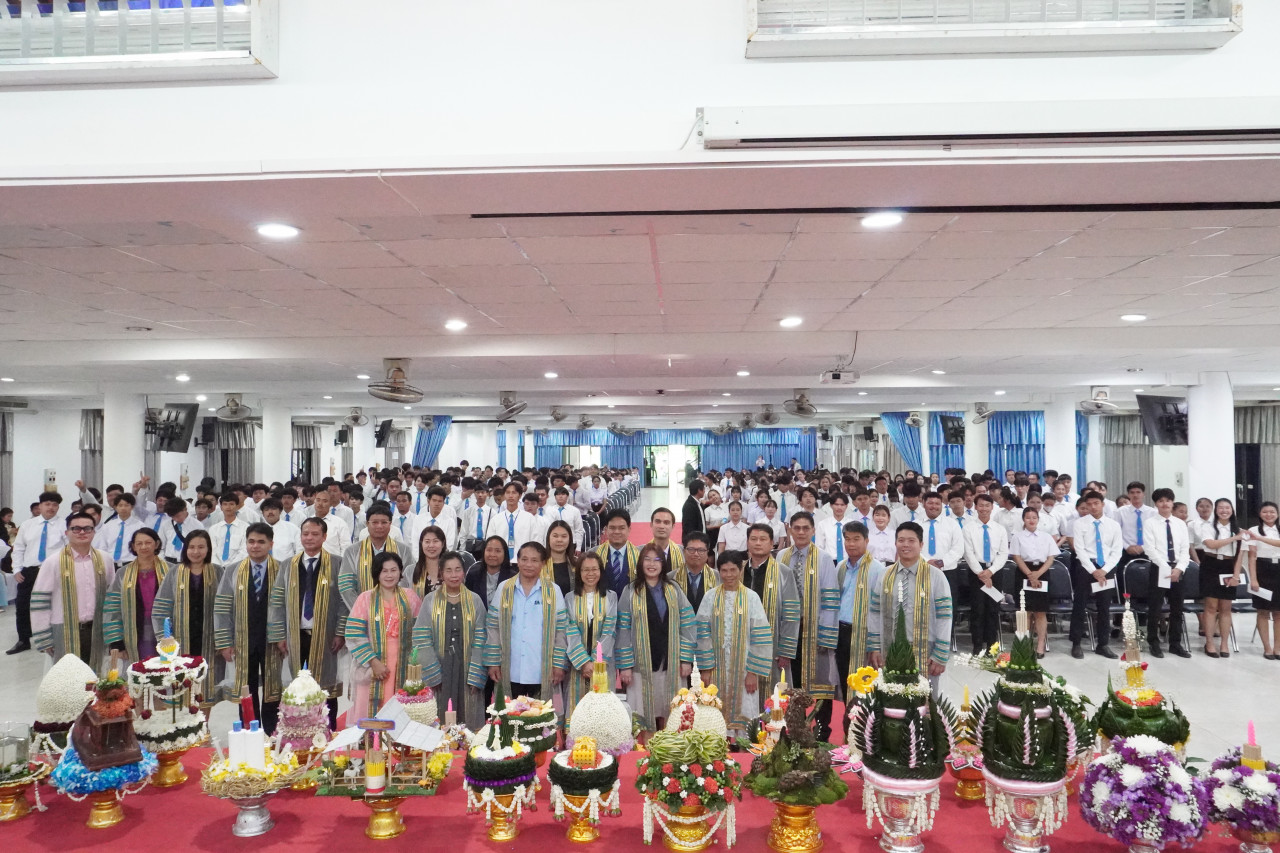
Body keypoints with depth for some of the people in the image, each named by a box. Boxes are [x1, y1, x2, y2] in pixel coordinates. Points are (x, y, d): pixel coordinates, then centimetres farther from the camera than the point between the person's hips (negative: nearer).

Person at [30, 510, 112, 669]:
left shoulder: (104, 559, 5)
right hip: (64, 632, -3)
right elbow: (39, 601, -4)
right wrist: (43, 638, -5)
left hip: (95, 630, 3)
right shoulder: (54, 561, -5)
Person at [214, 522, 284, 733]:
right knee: (247, 693, 11)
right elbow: (222, 608, 2)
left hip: (272, 642, -2)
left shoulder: (281, 571, -5)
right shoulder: (232, 572, 2)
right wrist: (224, 642, -2)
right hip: (244, 642, 2)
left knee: (272, 692, 7)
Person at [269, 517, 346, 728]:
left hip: (325, 636, -2)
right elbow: (277, 602, 6)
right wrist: (279, 636, -1)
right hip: (295, 636, 2)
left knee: (327, 688, 5)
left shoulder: (337, 564, 0)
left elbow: (344, 599, -3)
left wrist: (340, 632, -8)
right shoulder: (288, 566, 8)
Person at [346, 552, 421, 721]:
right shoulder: (366, 598, 0)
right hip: (373, 668, -1)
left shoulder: (410, 596, 6)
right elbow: (354, 635, -5)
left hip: (402, 667, 2)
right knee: (372, 714, 0)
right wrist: (373, 661, -11)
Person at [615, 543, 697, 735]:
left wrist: (686, 659, -3)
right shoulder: (631, 592, 0)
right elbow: (623, 630, -2)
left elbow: (687, 626, 4)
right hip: (641, 665, -2)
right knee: (643, 719, 2)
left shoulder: (674, 590, 6)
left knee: (669, 718, 7)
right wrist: (625, 665, -7)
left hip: (671, 664, 2)